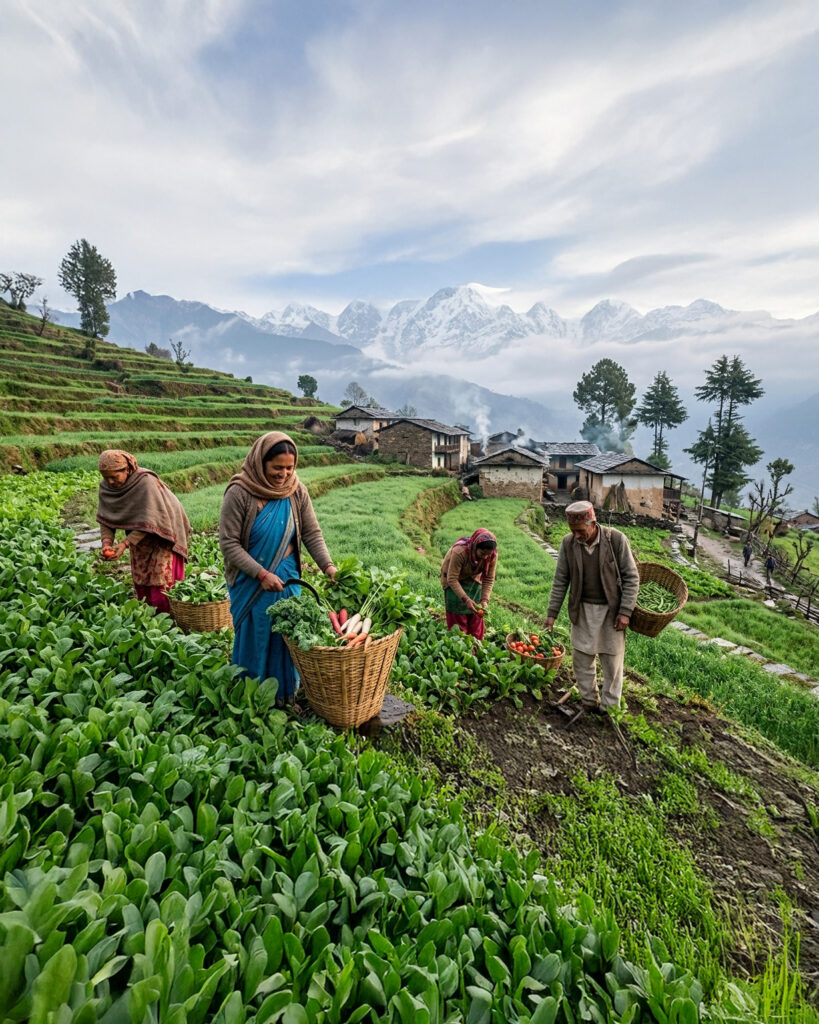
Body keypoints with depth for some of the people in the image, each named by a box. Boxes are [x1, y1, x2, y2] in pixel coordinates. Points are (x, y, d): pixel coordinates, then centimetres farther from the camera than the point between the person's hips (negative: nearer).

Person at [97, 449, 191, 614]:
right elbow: (105, 517, -7)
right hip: (139, 536, 6)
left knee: (161, 583, -5)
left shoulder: (146, 482, -29)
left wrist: (125, 543, -33)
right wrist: (106, 542, -23)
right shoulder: (106, 486, -10)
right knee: (141, 582, 12)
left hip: (162, 536, -6)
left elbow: (148, 522, -30)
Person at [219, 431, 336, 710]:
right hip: (251, 582, -3)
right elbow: (228, 543, -16)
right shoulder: (239, 493, -18)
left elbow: (312, 533, -4)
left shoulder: (297, 491, -7)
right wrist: (262, 574, -22)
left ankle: (286, 695, 32)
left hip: (288, 578, 3)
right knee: (255, 638, 11)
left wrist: (328, 565, -18)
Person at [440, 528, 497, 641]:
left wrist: (484, 600, -26)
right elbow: (452, 579, -32)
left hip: (474, 580, 4)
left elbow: (489, 579, -15)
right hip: (455, 580, -3)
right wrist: (465, 599, -39)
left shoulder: (493, 555, -26)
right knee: (458, 616, -1)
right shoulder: (459, 552, -39)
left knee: (476, 615, 6)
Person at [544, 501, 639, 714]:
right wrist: (552, 612, -1)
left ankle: (610, 708, 26)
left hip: (611, 609, -2)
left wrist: (625, 611, -13)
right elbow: (560, 580, -1)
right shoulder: (568, 543, -9)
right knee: (581, 658, 11)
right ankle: (589, 701, 31)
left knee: (612, 660, 8)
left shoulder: (617, 539, -16)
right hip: (582, 609, 3)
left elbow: (631, 577, -9)